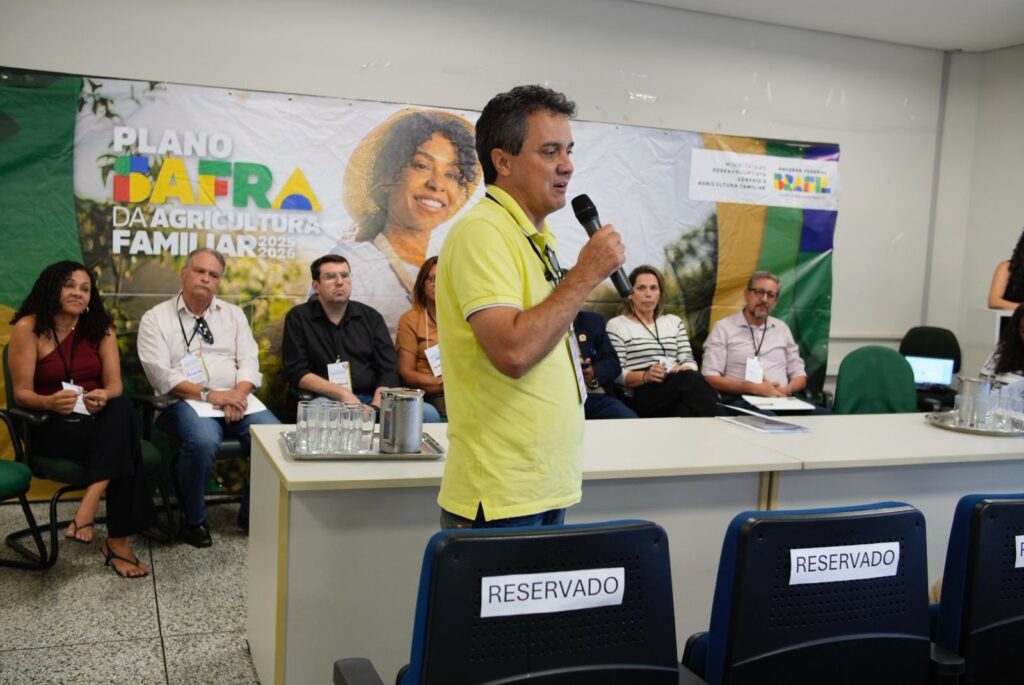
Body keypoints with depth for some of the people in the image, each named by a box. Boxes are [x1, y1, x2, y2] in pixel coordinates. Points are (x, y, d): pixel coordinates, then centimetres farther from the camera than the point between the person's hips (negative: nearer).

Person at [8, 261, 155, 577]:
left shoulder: (101, 328, 6)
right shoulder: (28, 328, -5)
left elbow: (115, 386, -1)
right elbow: (21, 392, -8)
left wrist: (103, 396, -26)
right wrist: (50, 402, -31)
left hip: (98, 421, 4)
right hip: (52, 427, -4)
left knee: (121, 409, -35)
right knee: (123, 445, -33)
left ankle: (87, 510, -38)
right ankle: (117, 540, -31)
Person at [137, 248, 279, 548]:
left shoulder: (233, 315, 17)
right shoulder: (155, 318, 5)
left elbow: (249, 360, 9)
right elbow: (161, 374, -7)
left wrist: (239, 393, -12)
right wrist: (209, 395, -16)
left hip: (237, 398, 4)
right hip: (186, 401, -4)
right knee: (204, 441, -37)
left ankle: (252, 513, 1)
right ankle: (194, 520, -11)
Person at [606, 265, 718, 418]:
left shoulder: (674, 321, 25)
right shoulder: (617, 325, 9)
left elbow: (688, 360, 13)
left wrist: (683, 370, -12)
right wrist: (646, 376, -19)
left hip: (678, 387, 4)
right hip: (641, 397, -4)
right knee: (690, 379, -35)